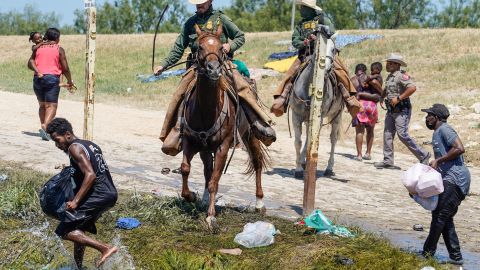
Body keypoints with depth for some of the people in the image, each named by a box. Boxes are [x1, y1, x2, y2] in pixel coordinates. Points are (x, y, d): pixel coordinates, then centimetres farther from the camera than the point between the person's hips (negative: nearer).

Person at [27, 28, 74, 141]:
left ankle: (44, 127, 16)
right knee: (51, 105, -7)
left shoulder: (38, 48, 14)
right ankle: (45, 126, -28)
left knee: (42, 105, 18)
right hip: (52, 78, -4)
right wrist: (70, 82, 11)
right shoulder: (59, 49, 2)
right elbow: (65, 68, 0)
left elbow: (30, 62, -1)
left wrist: (38, 71, -9)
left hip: (38, 78, 4)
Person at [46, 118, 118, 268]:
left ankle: (105, 248, -16)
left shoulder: (74, 148, -9)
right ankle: (77, 266, 31)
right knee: (78, 230, 23)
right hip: (110, 194, 10)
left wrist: (75, 201, -22)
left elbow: (90, 175, -20)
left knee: (64, 231, -8)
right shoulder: (89, 145, 19)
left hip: (96, 197, -10)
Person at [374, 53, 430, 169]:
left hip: (401, 110, -10)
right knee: (387, 134, 7)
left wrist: (398, 98, -24)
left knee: (402, 134, -14)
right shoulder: (389, 77, 16)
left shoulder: (401, 75, -13)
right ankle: (388, 161, 11)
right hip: (391, 110, 10)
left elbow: (412, 88, -26)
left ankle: (423, 155, -3)